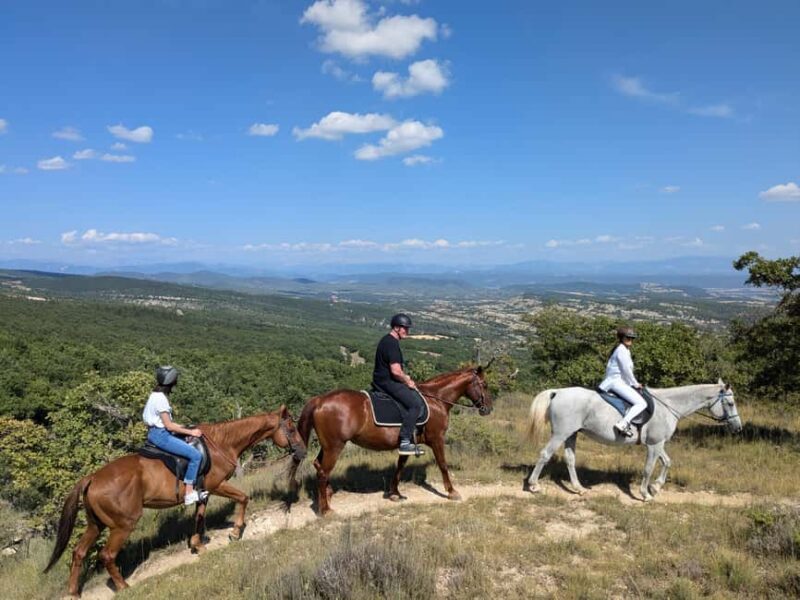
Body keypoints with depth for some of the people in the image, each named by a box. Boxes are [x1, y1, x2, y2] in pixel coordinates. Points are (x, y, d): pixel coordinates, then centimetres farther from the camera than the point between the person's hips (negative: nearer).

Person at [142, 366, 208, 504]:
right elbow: (169, 426, -18)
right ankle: (189, 493, -11)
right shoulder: (160, 398, -18)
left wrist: (185, 428, 15)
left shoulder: (157, 395, 12)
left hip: (156, 433, 11)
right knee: (195, 455, -15)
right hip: (160, 435, -11)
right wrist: (191, 432, -12)